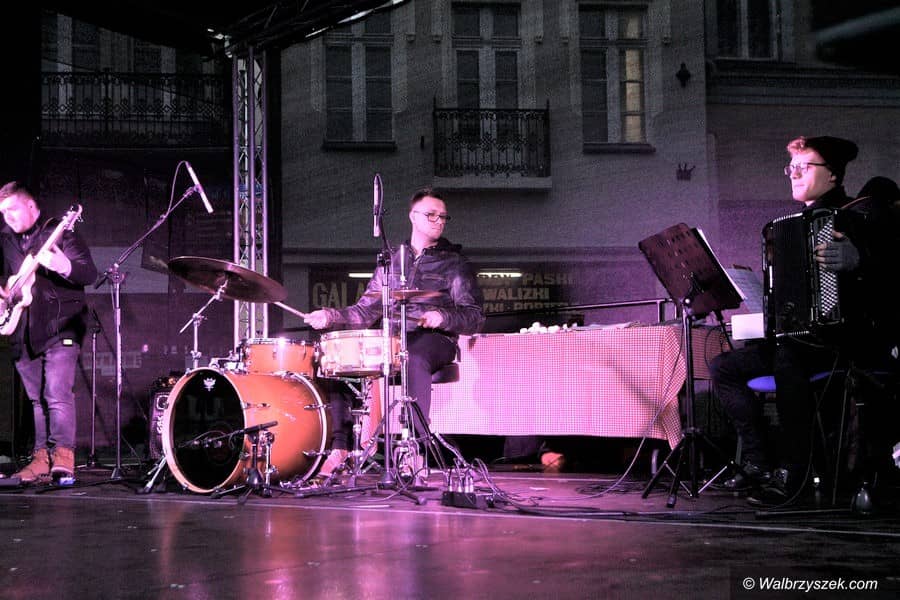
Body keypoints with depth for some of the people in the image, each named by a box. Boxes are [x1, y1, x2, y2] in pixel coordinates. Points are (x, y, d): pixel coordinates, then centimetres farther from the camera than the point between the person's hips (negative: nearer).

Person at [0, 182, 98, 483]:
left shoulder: (61, 233, -4)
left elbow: (90, 274, -12)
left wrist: (63, 266, -32)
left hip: (59, 327, -6)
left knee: (57, 393, -16)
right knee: (37, 398, 8)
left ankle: (64, 455, -16)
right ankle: (42, 458, 11)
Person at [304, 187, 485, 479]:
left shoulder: (454, 263, 8)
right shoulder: (391, 260, 20)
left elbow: (474, 318, 0)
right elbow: (366, 310, 18)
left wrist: (442, 317, -20)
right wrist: (331, 316, 0)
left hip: (434, 340, -4)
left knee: (415, 360, -40)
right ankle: (340, 447, -16)